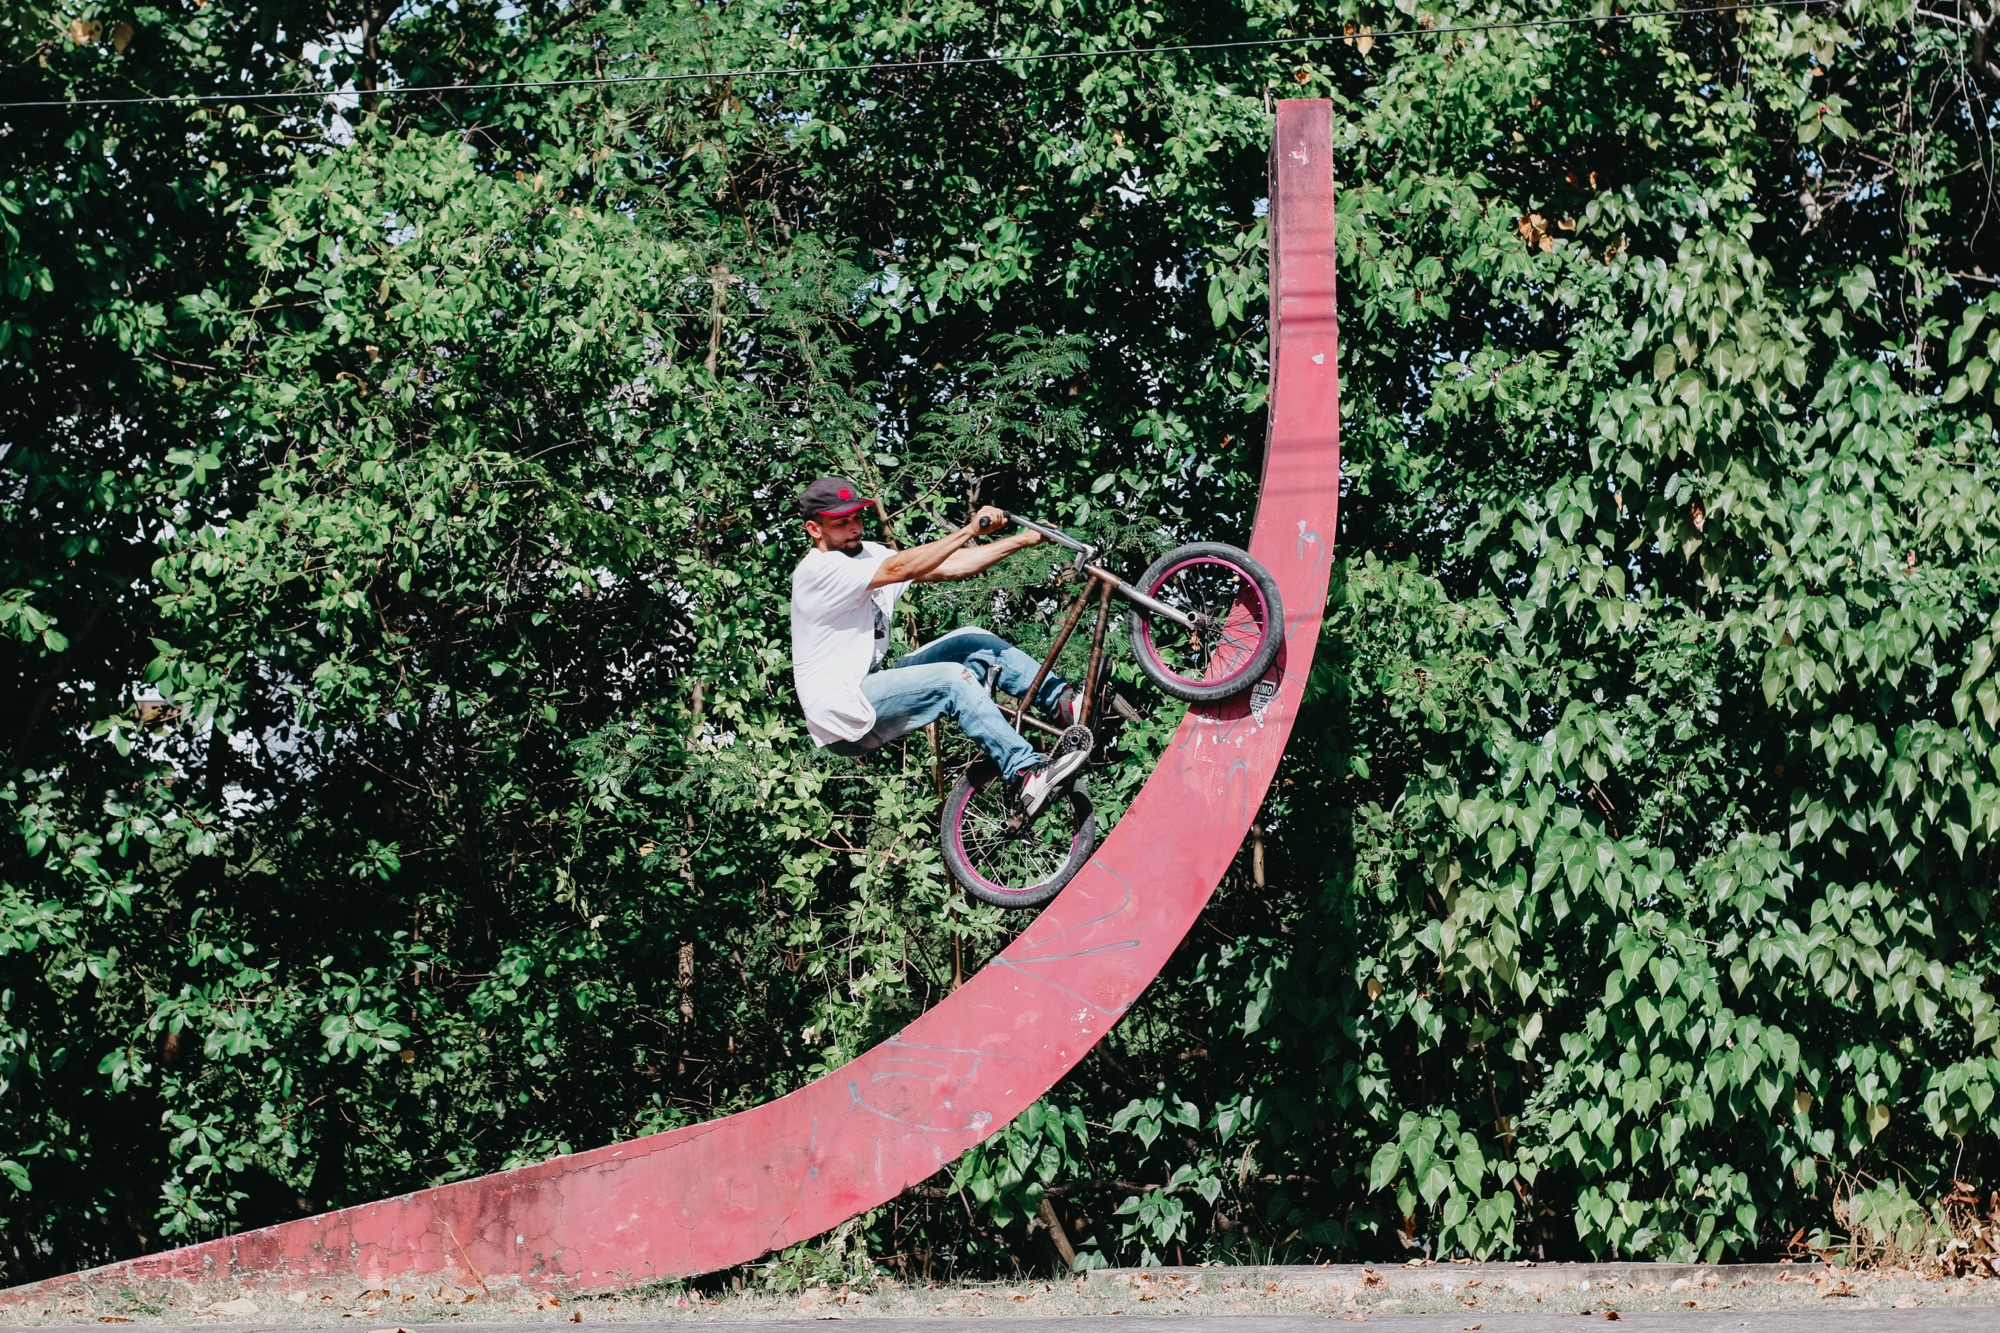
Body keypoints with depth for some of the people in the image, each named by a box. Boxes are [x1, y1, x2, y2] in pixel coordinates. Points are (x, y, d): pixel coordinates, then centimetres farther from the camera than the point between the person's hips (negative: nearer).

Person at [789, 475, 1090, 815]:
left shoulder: (867, 554, 8)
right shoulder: (820, 570, -17)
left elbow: (947, 568, 1)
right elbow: (900, 569, -29)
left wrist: (1023, 539, -7)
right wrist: (972, 529, -32)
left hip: (871, 687, 9)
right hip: (841, 714, -9)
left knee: (974, 642, -1)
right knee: (953, 679, -25)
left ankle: (1064, 703, -2)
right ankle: (1031, 776, -30)